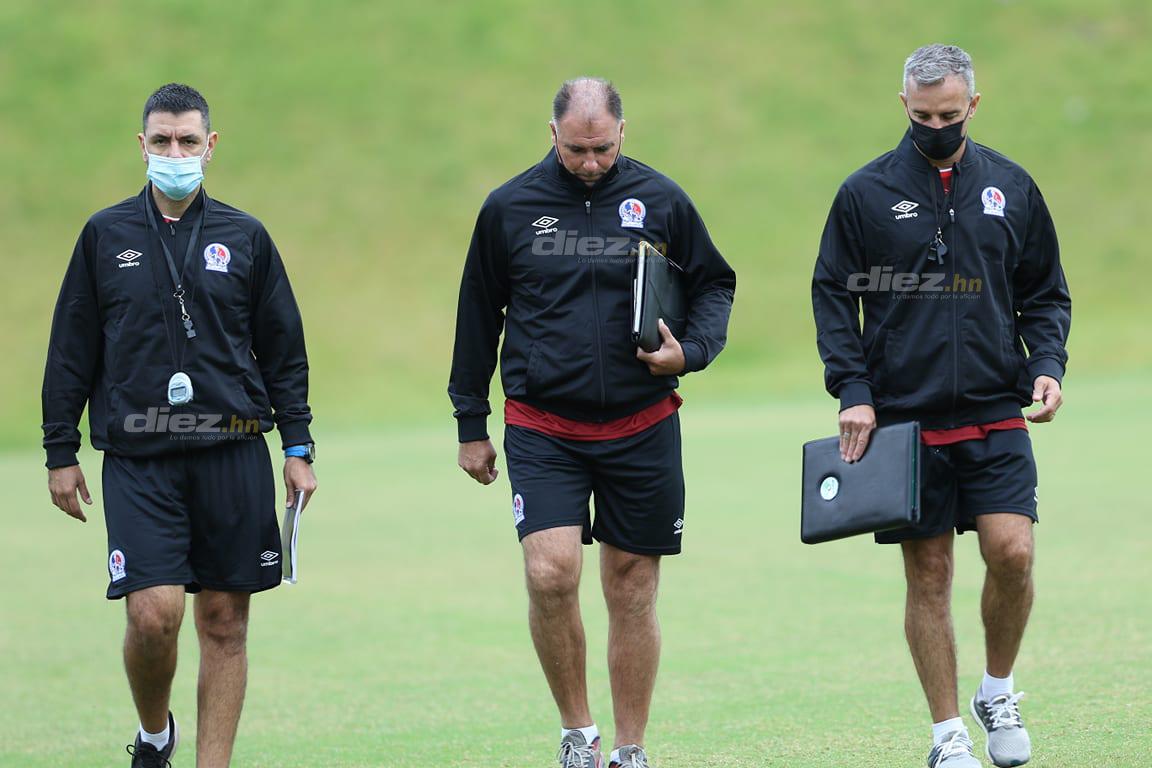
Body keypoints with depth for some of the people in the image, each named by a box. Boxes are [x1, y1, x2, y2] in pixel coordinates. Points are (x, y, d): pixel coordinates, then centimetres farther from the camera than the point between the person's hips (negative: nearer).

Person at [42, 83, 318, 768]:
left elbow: (284, 351, 13)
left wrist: (299, 447, 7)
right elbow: (72, 352, 10)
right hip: (137, 457, -1)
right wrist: (61, 453, 6)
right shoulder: (106, 236, 7)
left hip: (232, 453, 1)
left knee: (225, 620, 2)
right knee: (154, 612, -12)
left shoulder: (246, 238, 8)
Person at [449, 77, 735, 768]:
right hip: (542, 430, -1)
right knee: (551, 573, -18)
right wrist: (471, 425, 12)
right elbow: (479, 316, 11)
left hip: (642, 426, 1)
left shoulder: (661, 201, 1)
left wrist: (691, 349, -8)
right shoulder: (510, 208, 1)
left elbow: (714, 285, 13)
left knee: (633, 590, 6)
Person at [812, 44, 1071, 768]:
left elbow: (1045, 292, 15)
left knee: (1012, 551, -14)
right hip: (904, 419, -1)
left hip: (996, 416, 1)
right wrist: (853, 392, -5)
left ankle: (999, 694, 9)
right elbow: (834, 297, 5)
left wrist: (1047, 364, -3)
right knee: (929, 576, 1)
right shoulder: (866, 193, 2)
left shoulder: (1011, 187, 8)